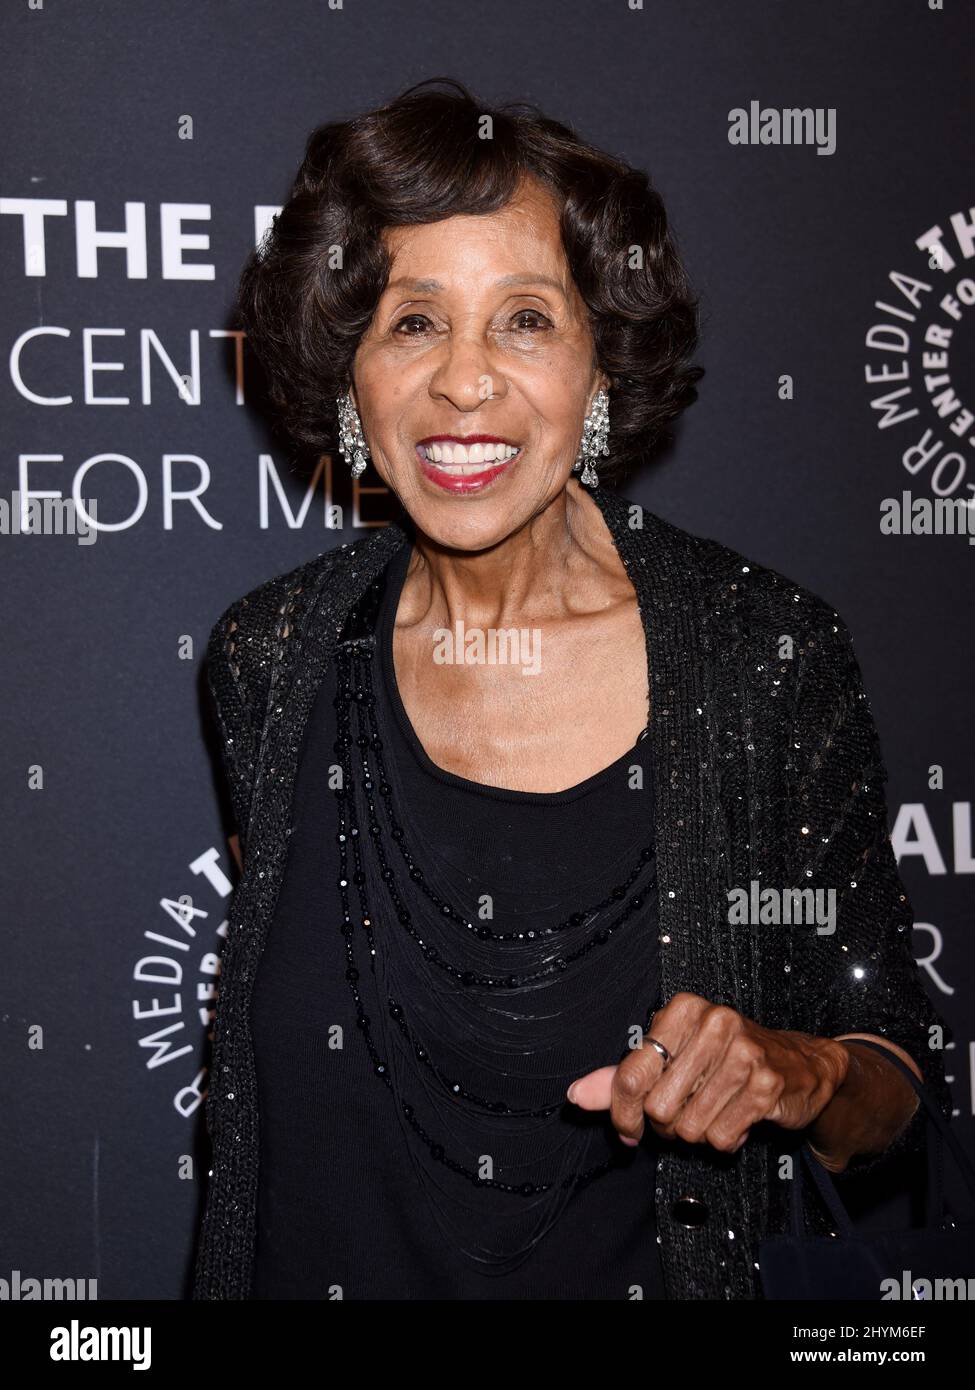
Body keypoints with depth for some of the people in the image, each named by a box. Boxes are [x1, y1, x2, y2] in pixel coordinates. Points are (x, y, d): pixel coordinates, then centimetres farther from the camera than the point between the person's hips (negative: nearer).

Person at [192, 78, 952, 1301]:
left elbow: (898, 1084, -10)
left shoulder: (772, 658, -18)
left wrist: (797, 1073, -28)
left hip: (639, 1274, -2)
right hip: (320, 1271, 2)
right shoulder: (267, 656, -10)